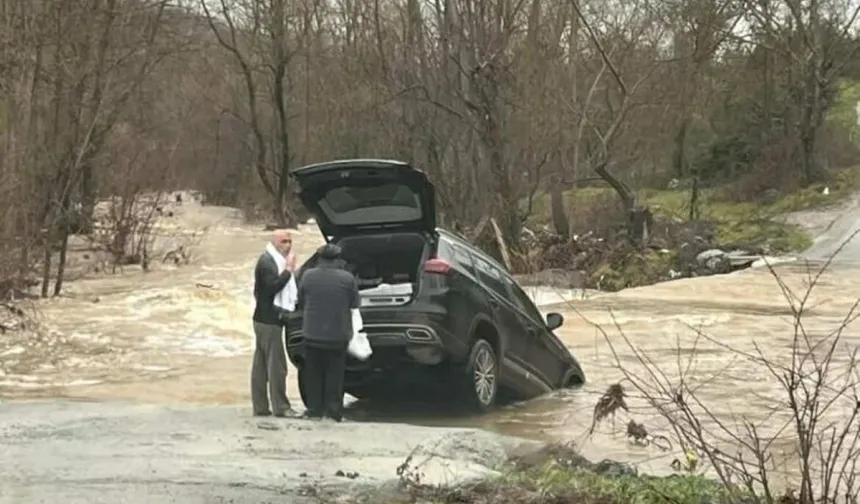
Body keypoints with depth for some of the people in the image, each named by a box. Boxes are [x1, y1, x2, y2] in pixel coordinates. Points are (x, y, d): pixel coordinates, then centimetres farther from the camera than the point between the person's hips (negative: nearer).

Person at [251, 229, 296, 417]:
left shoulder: (273, 260, 17)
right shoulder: (267, 262, -14)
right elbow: (272, 287, -26)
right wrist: (289, 270, -22)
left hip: (264, 319, 10)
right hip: (269, 320, -10)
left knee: (261, 364, 10)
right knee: (276, 364, -7)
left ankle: (260, 406, 13)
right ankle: (280, 406, -3)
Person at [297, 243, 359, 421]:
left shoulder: (308, 276, -6)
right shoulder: (347, 278, -10)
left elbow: (301, 302, 3)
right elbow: (354, 304, 1)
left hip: (313, 334, 1)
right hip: (338, 335, -1)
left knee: (313, 373, 12)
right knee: (334, 374, 8)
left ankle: (315, 408, 13)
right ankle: (333, 410, 7)